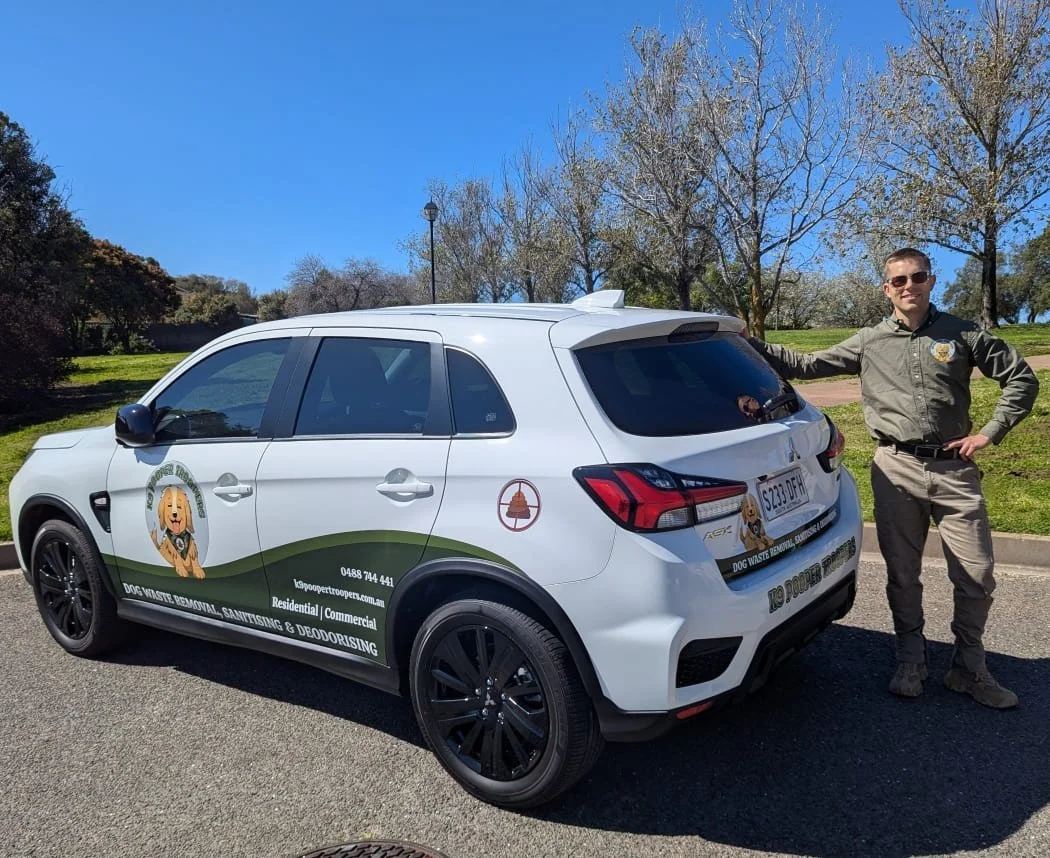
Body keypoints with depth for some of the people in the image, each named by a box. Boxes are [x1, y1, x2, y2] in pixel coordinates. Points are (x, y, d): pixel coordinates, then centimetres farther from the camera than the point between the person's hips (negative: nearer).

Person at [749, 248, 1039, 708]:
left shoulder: (962, 335, 4)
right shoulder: (869, 342, 6)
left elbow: (1022, 379, 8)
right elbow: (805, 365, 9)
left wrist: (989, 432, 0)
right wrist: (750, 344, 3)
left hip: (954, 469, 0)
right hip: (896, 471, 0)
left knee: (977, 576, 2)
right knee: (902, 575, 9)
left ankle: (968, 667, 23)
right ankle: (911, 661, 28)